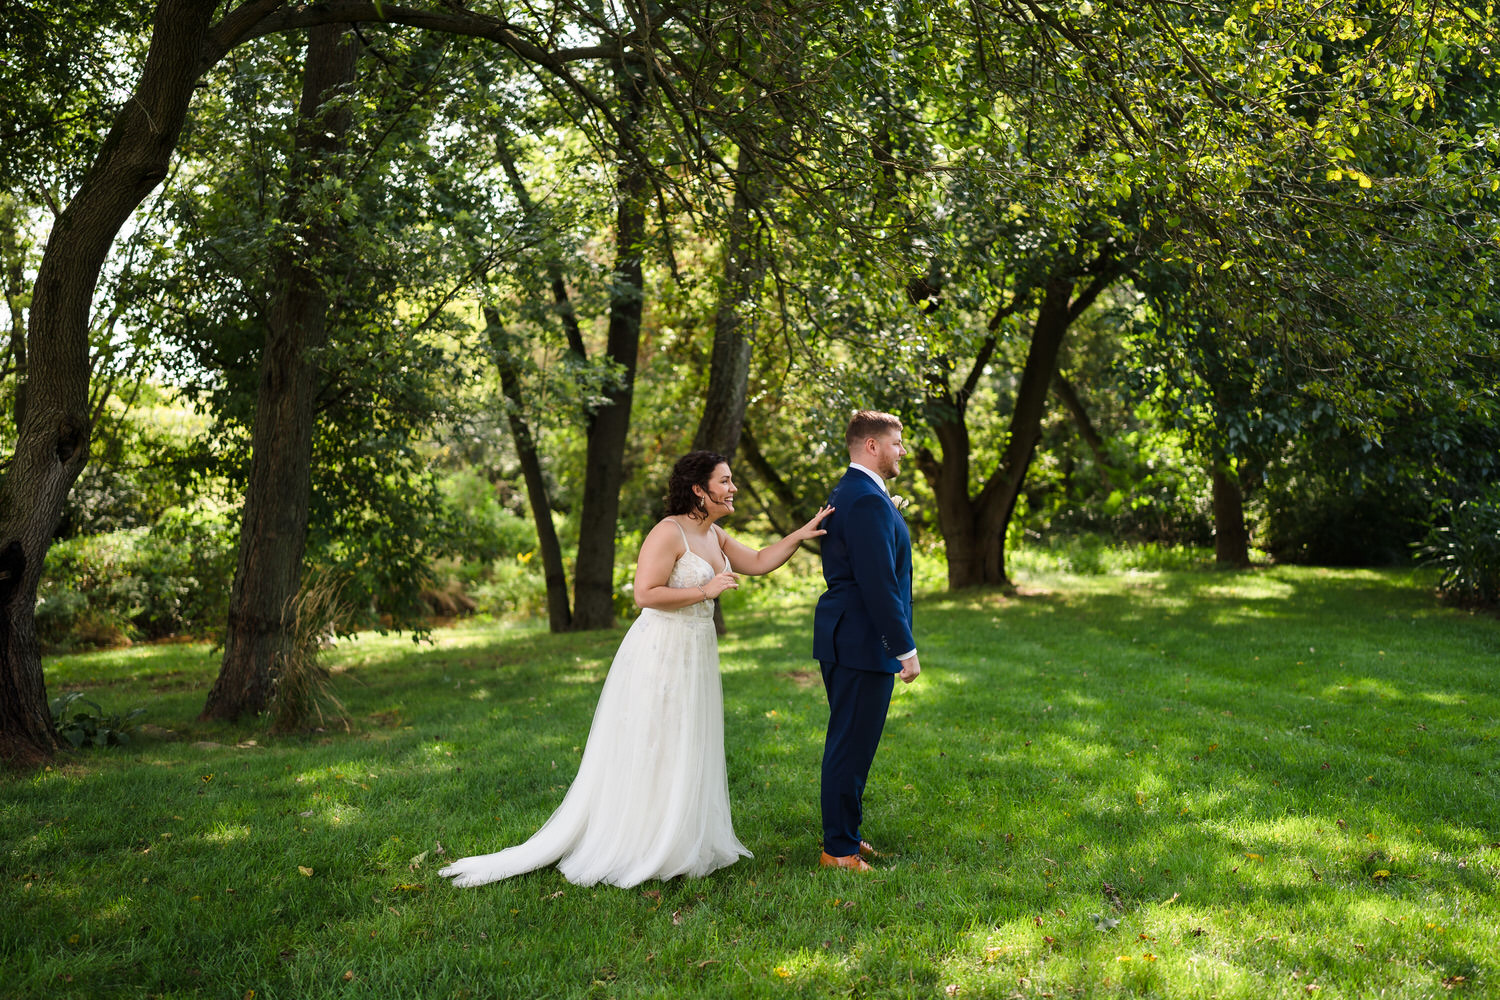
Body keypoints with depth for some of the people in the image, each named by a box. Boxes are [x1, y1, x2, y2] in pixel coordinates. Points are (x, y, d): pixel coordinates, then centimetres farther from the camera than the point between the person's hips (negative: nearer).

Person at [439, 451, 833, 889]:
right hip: (661, 652, -9)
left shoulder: (714, 535, 11)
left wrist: (802, 533, 9)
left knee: (687, 751, 14)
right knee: (650, 753, -1)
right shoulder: (668, 532, -16)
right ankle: (634, 850, 10)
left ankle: (682, 844, 25)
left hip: (696, 655, 9)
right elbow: (645, 593, -22)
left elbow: (759, 562, 18)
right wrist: (705, 591, -20)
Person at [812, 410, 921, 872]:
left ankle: (843, 834, 29)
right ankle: (839, 849, 7)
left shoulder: (845, 494, 16)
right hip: (863, 643, -11)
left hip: (844, 639, 11)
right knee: (852, 746, -2)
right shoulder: (868, 501, -18)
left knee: (849, 743, 18)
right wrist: (905, 649, -18)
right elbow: (879, 584, -23)